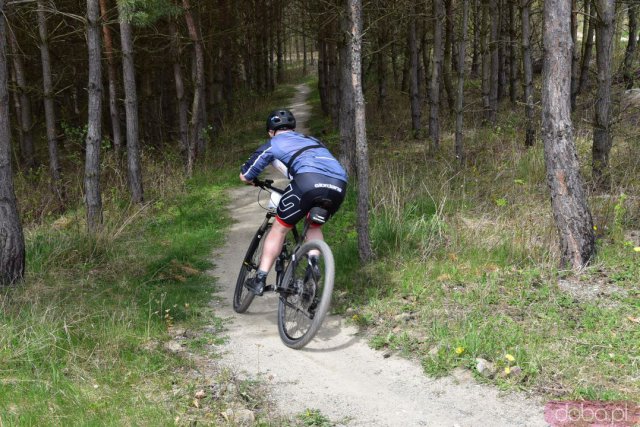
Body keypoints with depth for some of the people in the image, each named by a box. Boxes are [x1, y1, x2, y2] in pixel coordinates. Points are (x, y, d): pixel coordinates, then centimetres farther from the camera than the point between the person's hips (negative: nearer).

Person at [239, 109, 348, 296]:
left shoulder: (273, 144, 24)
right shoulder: (312, 140, 38)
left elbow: (244, 176, 29)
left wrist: (254, 181, 52)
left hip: (309, 181, -5)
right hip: (339, 185, 5)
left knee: (279, 228, 13)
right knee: (314, 225, 29)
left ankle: (260, 280, 13)